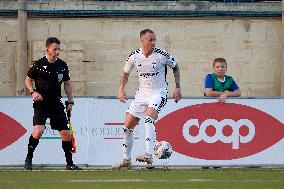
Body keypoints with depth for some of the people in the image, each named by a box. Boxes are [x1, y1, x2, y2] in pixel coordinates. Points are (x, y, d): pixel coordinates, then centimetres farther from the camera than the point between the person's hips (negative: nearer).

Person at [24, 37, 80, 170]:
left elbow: (67, 84, 16)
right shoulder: (38, 65, -6)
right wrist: (33, 92, -11)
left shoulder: (62, 65, 5)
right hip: (41, 103, -4)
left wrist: (70, 101, 11)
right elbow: (28, 80, 6)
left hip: (56, 103, 4)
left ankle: (69, 163, 15)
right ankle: (29, 158, -4)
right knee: (39, 130, -23)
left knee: (66, 133, 2)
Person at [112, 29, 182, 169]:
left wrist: (177, 87, 2)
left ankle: (149, 155, -37)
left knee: (148, 118, -31)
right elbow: (125, 73, 14)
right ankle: (126, 160, 16)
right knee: (128, 126, 2)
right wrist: (121, 89, 1)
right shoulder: (134, 56, -4)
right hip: (142, 93, 5)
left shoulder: (162, 55, -12)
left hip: (158, 93, -5)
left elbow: (175, 67, 6)